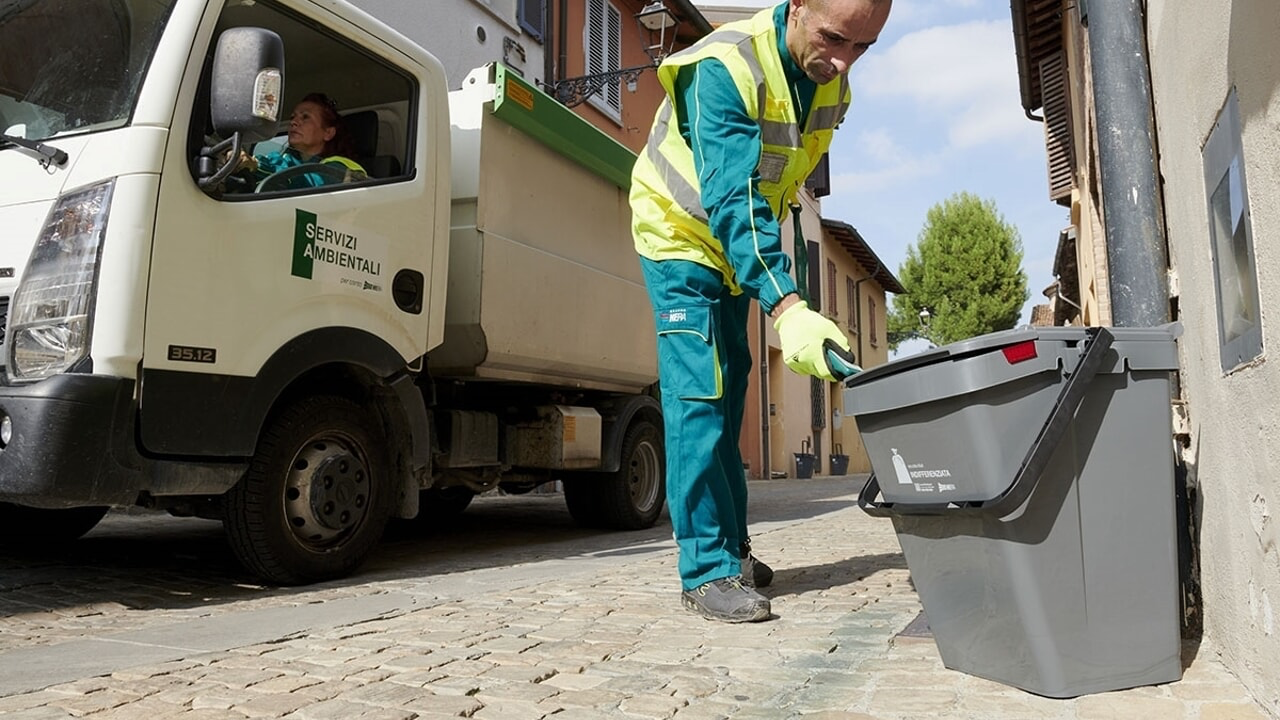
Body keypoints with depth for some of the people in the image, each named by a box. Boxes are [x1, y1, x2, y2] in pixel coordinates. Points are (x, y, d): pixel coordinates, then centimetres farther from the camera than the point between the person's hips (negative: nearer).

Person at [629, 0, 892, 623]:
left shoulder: (832, 86, -6)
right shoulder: (725, 66, -30)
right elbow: (731, 199, -40)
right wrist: (786, 308, -50)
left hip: (740, 248, 7)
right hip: (680, 232, -7)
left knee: (728, 393, 9)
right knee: (698, 396, -16)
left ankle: (730, 548, 19)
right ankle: (706, 570, -10)